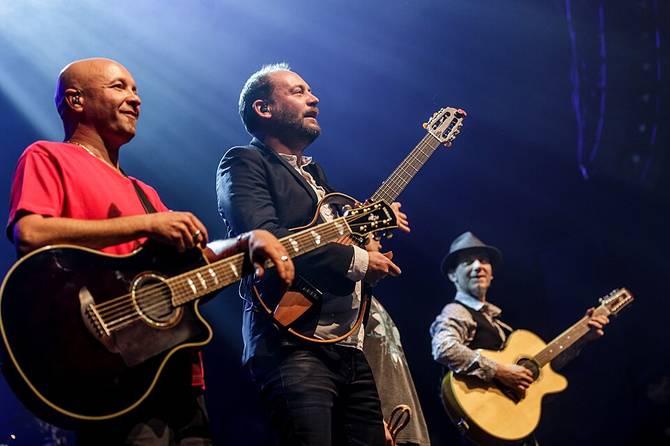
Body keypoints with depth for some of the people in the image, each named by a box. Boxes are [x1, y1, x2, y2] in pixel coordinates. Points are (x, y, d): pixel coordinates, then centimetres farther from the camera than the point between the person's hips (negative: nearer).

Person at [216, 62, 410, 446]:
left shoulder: (315, 174, 27)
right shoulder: (245, 163, 1)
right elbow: (265, 238, -17)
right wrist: (356, 259, -13)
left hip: (351, 346, 8)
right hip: (295, 345, -8)